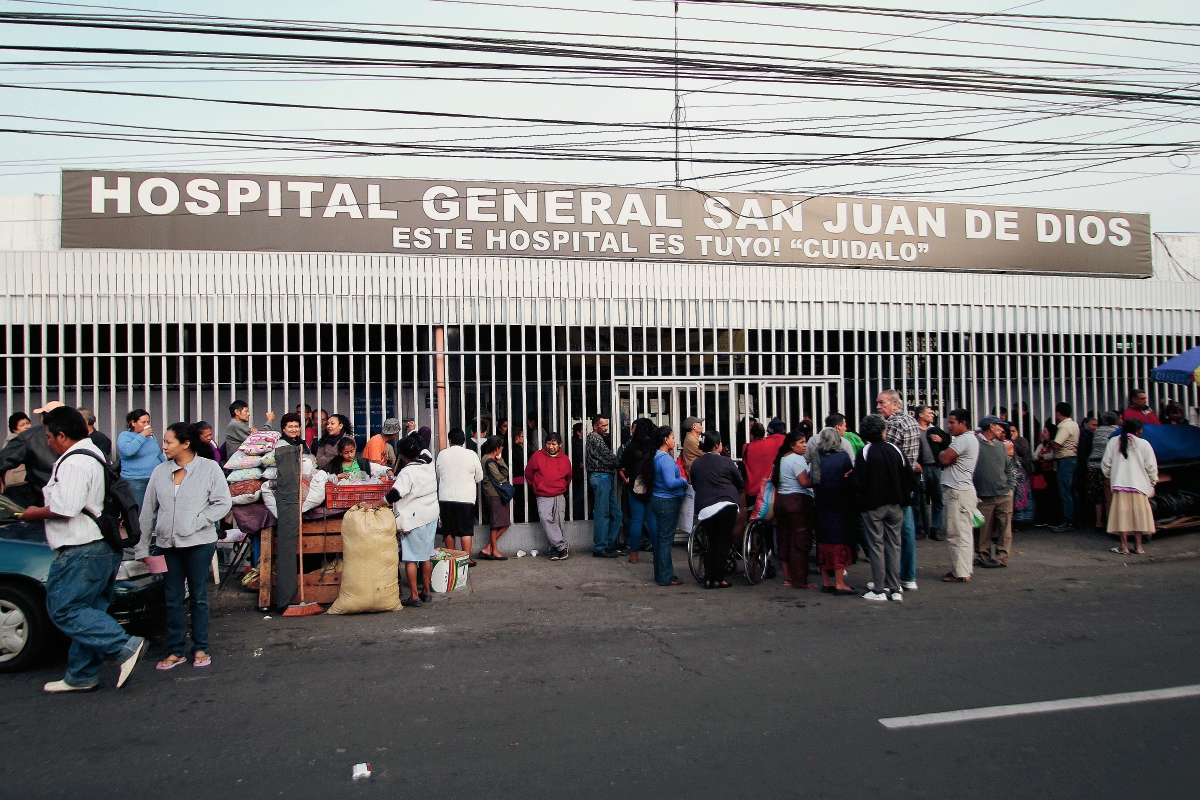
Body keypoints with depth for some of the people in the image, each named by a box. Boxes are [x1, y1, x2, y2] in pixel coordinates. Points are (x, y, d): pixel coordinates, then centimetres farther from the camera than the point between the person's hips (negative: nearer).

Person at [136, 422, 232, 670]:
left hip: (199, 543, -3)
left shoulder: (209, 468, -4)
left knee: (198, 597, 7)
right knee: (172, 600, 8)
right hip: (167, 544, 4)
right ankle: (175, 651, 18)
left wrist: (195, 523, -15)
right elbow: (148, 511, 10)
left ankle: (201, 649, 17)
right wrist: (141, 546, 8)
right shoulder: (160, 472, 7)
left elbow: (224, 503, -8)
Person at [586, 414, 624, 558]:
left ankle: (610, 545, 15)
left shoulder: (600, 438, 23)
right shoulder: (594, 437, -7)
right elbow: (608, 457, -11)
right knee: (602, 514, -7)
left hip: (606, 478, 10)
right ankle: (600, 548, -3)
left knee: (616, 513, 10)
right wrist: (619, 465, 4)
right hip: (600, 477, -10)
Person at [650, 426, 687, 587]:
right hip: (668, 502, -10)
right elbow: (671, 483, -25)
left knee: (661, 538, 15)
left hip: (659, 500, 10)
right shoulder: (666, 459, -19)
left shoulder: (658, 457, 12)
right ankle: (665, 578, 1)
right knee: (666, 539, -5)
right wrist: (684, 480, -9)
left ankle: (660, 573, 24)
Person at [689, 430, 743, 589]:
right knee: (723, 542, 3)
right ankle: (718, 579, 4)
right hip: (726, 505, -4)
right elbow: (741, 484, 6)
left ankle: (708, 579, 10)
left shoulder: (695, 464, 9)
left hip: (704, 508, 4)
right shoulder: (726, 462, -3)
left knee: (712, 542, 14)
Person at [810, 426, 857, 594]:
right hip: (840, 506, -3)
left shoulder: (816, 457, 0)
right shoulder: (843, 456, -8)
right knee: (839, 542, 1)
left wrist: (816, 498, 11)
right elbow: (851, 480, -6)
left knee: (823, 542, 11)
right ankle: (839, 584, 0)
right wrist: (853, 502, 3)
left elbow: (811, 481, 2)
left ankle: (826, 582, 17)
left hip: (821, 505, 4)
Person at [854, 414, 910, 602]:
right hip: (895, 505, 3)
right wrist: (902, 496, 16)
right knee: (894, 545, 10)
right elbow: (908, 477, 1)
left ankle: (878, 590, 5)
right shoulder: (895, 450, -2)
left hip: (873, 506, -3)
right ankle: (895, 589, 13)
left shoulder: (865, 453, -11)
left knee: (876, 546, 3)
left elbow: (859, 482, -16)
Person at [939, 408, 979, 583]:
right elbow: (946, 459, 17)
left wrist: (943, 453, 1)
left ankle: (960, 573, -4)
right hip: (960, 491, 10)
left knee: (958, 534, -7)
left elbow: (945, 459, -18)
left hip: (958, 492, -10)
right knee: (963, 533, 14)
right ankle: (966, 568, 20)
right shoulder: (969, 439, 20)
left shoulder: (964, 439, -14)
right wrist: (947, 455, -2)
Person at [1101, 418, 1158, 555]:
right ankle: (1139, 546, 12)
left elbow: (1106, 463, 5)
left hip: (1119, 484, 1)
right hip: (1139, 484, -1)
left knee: (1122, 514, 3)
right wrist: (1153, 481, 14)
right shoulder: (1143, 444, -4)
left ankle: (1124, 546, 4)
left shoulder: (1113, 442, 2)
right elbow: (1151, 466, -1)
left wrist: (1109, 476, 23)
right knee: (1138, 514, 8)